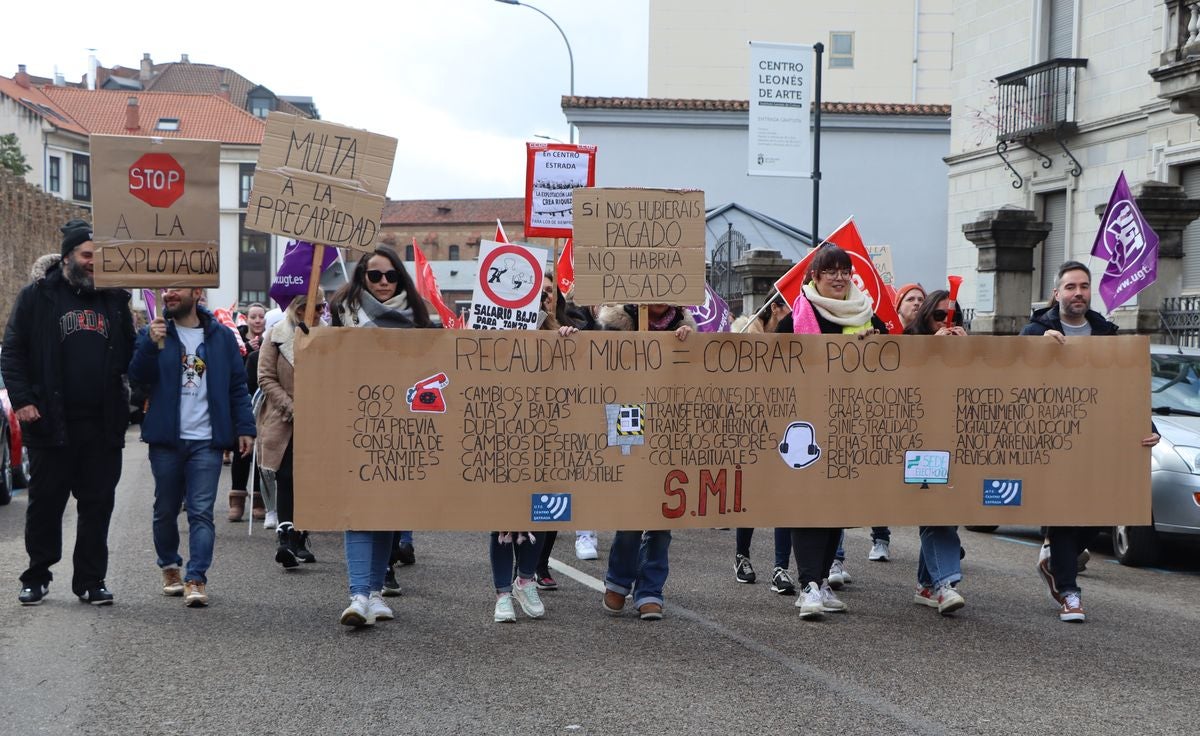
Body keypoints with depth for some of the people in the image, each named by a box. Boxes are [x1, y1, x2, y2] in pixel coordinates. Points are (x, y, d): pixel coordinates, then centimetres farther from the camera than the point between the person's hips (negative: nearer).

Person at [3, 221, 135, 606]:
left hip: (103, 425, 3)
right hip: (51, 423, -3)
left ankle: (91, 580, 16)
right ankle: (37, 576, 20)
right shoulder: (38, 296, 1)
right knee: (45, 502, 6)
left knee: (98, 505, 6)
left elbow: (129, 355, 17)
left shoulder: (114, 298, 12)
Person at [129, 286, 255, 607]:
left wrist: (245, 428, 0)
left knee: (201, 512, -7)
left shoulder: (221, 336, 7)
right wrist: (151, 343, -26)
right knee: (166, 509, 12)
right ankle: (169, 567, 29)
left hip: (206, 441, -1)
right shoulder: (154, 331, 5)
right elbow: (138, 374, -8)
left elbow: (237, 386, 8)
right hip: (166, 440, 1)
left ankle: (196, 579, -8)